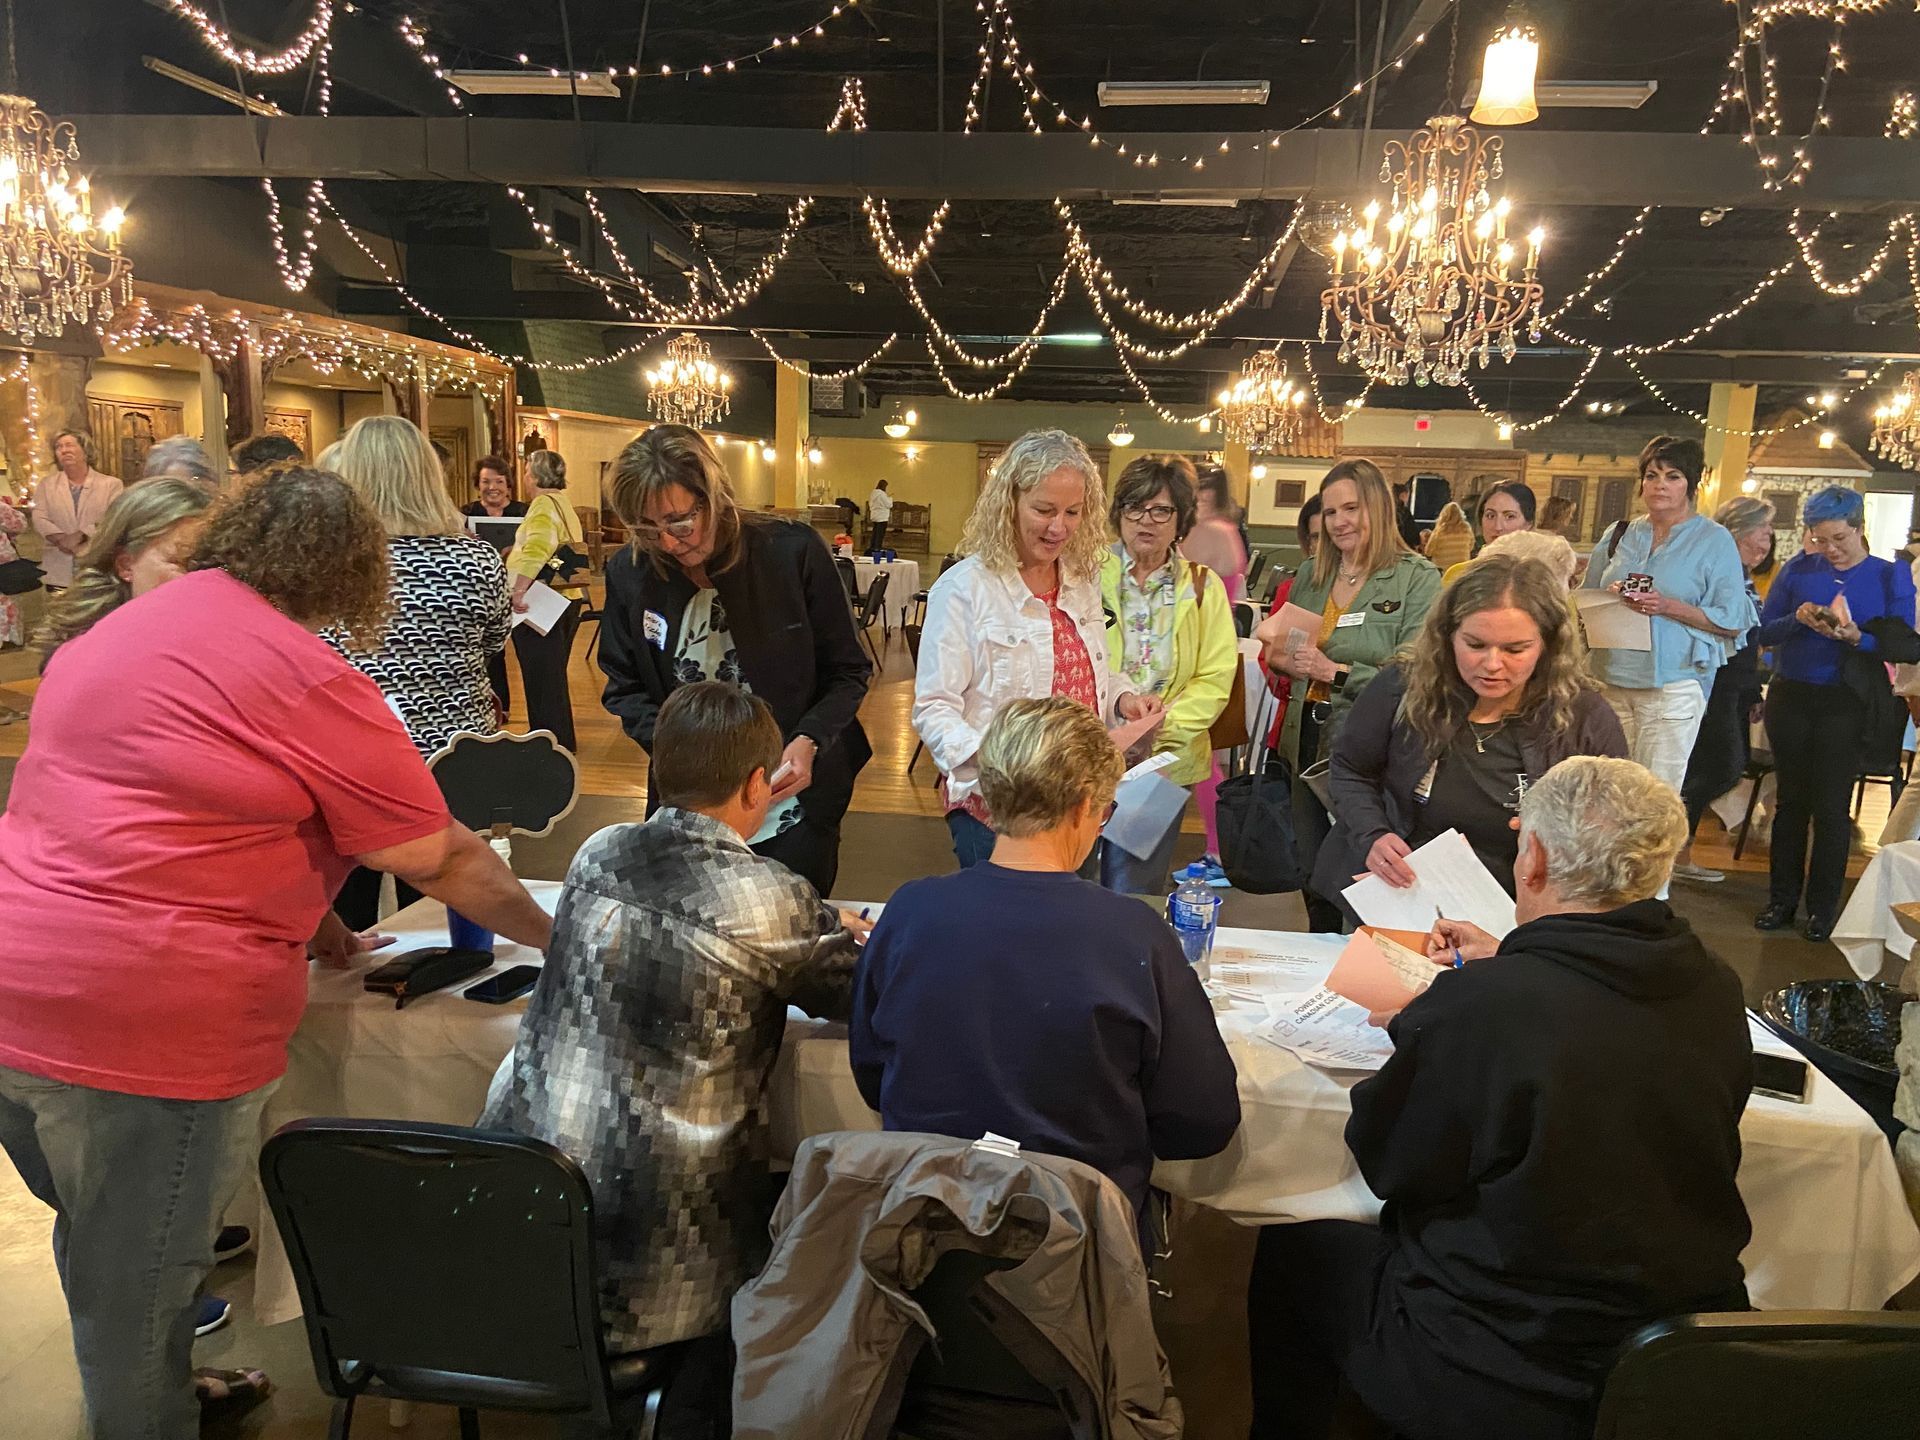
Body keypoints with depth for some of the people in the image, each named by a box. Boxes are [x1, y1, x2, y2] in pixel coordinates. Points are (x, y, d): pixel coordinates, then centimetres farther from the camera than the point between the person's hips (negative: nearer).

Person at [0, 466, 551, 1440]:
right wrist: (554, 936, 5)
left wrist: (308, 922, 21)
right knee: (138, 1294, 10)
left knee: (95, 1244, 27)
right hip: (145, 1021, -8)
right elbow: (445, 861, -9)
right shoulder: (309, 683, -13)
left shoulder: (108, 633, 12)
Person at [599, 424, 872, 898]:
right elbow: (624, 689, 5)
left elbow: (848, 673, -4)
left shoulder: (793, 552, -12)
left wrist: (808, 742, -21)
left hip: (796, 803, -2)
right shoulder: (630, 573, -4)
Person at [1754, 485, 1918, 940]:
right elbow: (1764, 631, 1)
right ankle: (1782, 899, 19)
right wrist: (1798, 619, -18)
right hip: (1792, 697, 2)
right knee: (1791, 799, 9)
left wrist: (1855, 637, -23)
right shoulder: (1799, 569, 4)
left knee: (1830, 806, 1)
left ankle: (1823, 908, 14)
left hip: (1848, 704, -2)